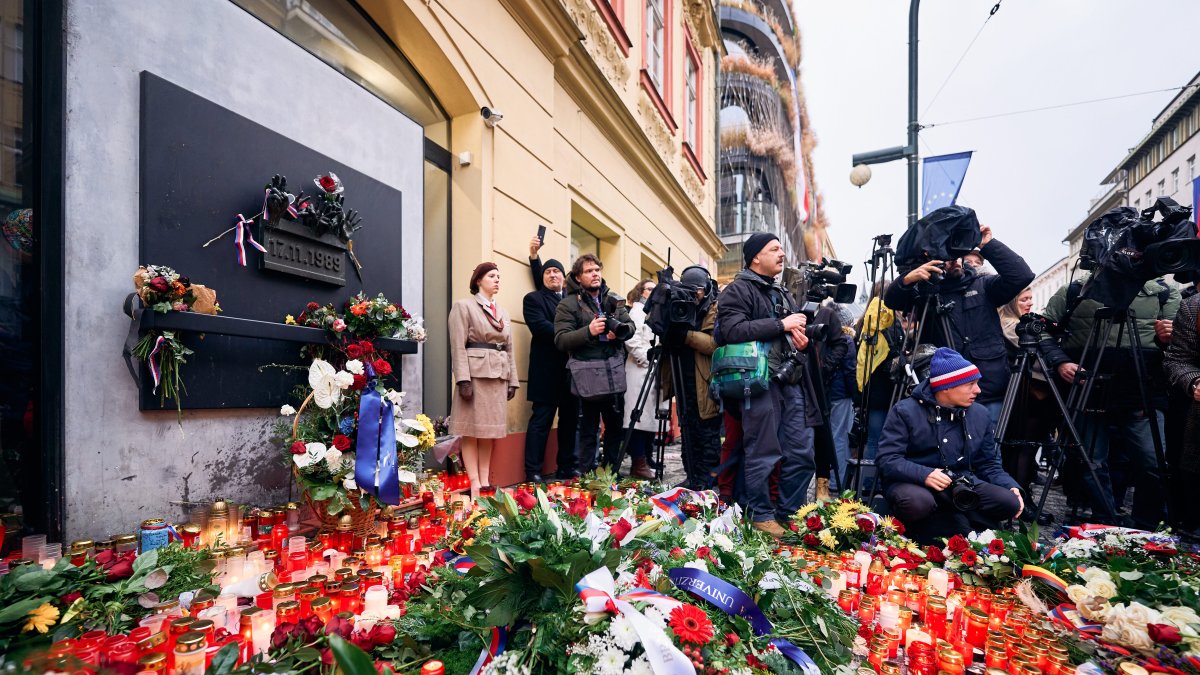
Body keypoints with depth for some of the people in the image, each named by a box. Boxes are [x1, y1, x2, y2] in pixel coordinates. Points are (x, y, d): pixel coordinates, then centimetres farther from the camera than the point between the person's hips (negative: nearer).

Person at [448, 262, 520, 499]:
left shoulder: (503, 312, 21)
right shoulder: (463, 306, 2)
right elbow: (458, 347, -8)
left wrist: (513, 380, 11)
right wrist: (463, 379, -17)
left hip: (499, 376, 6)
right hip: (475, 373, -6)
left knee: (490, 429, 8)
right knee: (471, 430, -2)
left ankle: (485, 481, 14)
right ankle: (474, 484, 2)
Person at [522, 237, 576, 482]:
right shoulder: (534, 298, 0)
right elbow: (541, 326, -14)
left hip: (571, 369, 6)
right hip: (547, 371, -6)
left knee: (569, 420, 10)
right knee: (541, 421, -3)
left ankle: (567, 467, 19)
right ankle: (532, 472, 3)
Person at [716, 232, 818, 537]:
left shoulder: (783, 293, 24)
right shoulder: (737, 290, -3)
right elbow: (733, 330, -19)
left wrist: (800, 335, 9)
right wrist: (781, 324, -15)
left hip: (792, 383, 8)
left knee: (802, 454, 9)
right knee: (762, 455, -1)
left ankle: (789, 514, 24)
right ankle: (762, 517, 15)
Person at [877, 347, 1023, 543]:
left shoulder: (980, 415, 9)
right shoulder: (905, 411, -10)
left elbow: (989, 464, 16)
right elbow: (887, 459, -16)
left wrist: (1011, 486, -3)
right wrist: (924, 475, -30)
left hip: (962, 484, 6)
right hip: (913, 483, -6)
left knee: (1010, 502, -20)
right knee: (917, 502, -39)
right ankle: (962, 526, -10)